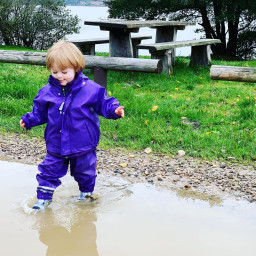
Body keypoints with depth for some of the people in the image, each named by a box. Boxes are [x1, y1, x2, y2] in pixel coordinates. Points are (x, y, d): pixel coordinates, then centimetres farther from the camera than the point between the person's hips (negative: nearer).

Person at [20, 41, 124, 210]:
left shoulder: (90, 89, -14)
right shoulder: (48, 91, -4)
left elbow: (103, 103, -7)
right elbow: (40, 111, 10)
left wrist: (115, 109, -23)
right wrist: (29, 120, -1)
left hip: (83, 144, -2)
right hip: (56, 144, 2)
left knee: (85, 172, 17)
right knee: (49, 171, 8)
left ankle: (86, 193, 42)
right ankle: (44, 198, 24)